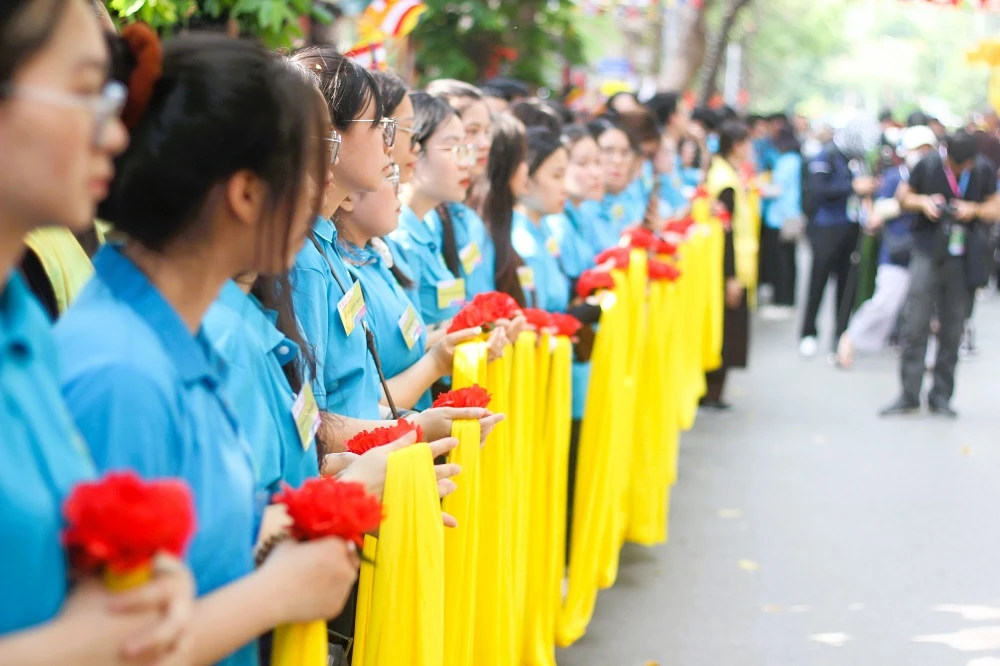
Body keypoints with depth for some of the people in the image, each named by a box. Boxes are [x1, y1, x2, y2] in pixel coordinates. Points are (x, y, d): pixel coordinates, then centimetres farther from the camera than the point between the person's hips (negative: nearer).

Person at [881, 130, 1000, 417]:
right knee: (915, 326, -5)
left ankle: (941, 397, 15)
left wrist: (974, 209, -13)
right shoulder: (928, 165, -5)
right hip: (928, 254, -1)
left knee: (952, 330, 5)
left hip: (963, 259, 1)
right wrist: (923, 202, -13)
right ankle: (909, 395, 3)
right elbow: (903, 196, 7)